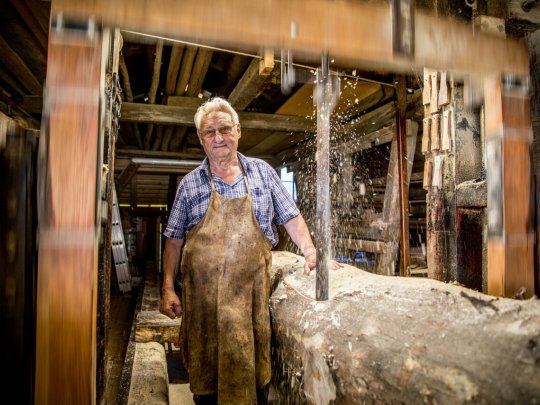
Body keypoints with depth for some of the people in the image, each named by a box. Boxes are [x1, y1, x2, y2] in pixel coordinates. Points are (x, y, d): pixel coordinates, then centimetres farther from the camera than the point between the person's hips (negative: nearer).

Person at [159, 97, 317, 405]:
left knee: (254, 365, 9)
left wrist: (308, 249, -9)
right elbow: (174, 239, 6)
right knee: (205, 368, 10)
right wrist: (168, 289, 1)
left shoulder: (263, 172, 5)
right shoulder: (190, 183, 5)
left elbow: (291, 216, 7)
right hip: (202, 293, 1)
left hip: (252, 291, 0)